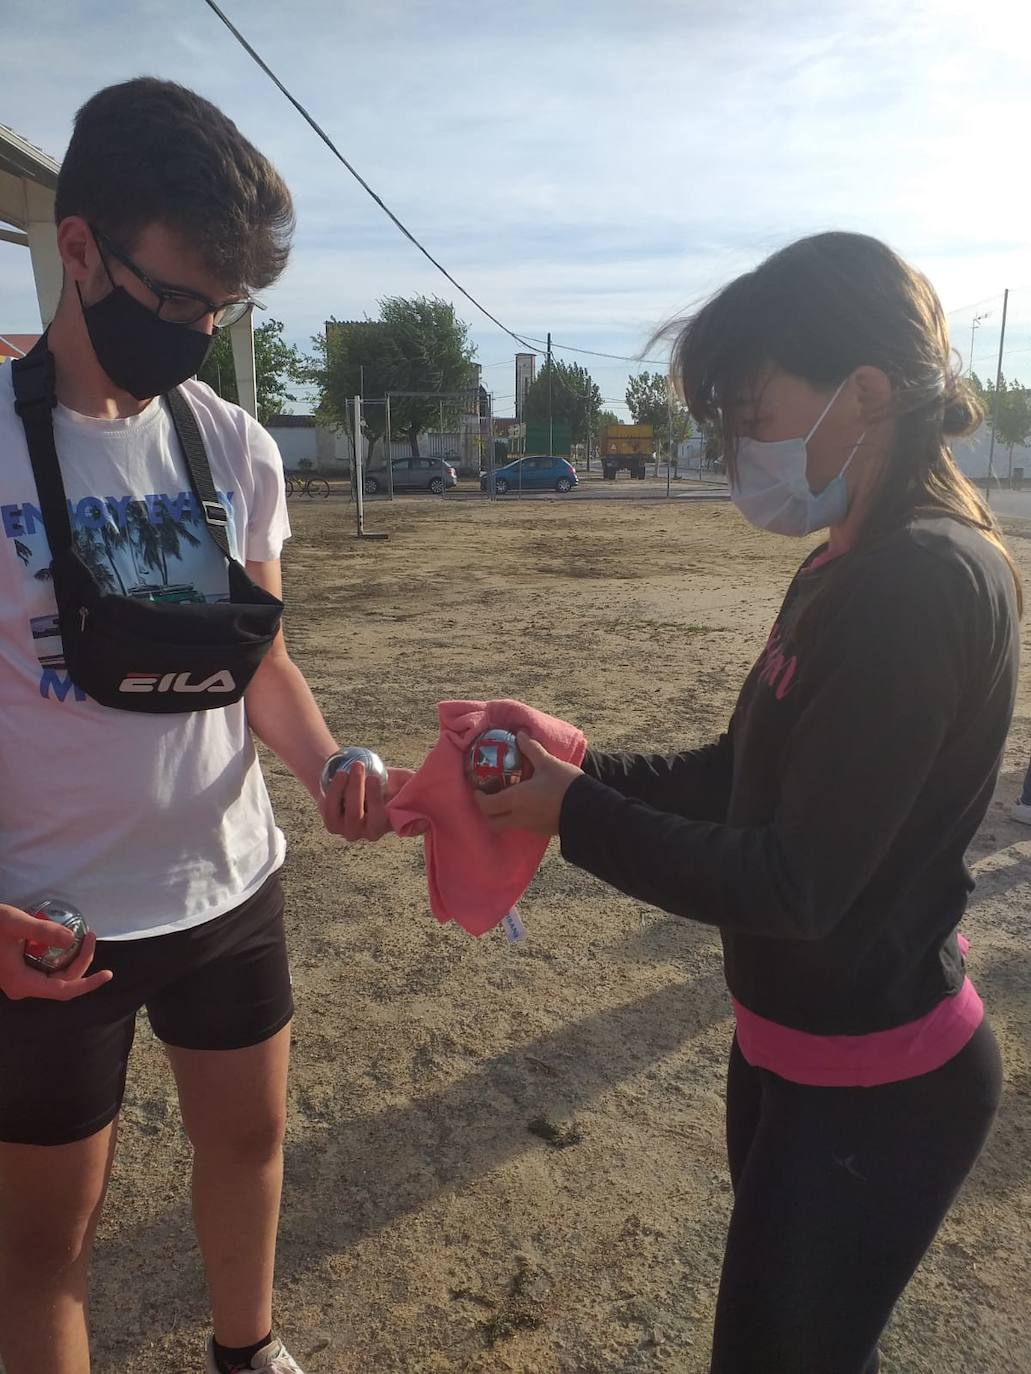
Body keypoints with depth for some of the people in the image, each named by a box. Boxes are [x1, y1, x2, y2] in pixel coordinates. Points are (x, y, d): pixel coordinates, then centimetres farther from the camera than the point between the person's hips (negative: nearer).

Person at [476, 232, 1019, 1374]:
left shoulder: (924, 588, -25)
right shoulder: (848, 568, 5)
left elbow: (793, 885, -26)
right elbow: (743, 773, 8)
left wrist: (575, 814, -18)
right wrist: (589, 769, -4)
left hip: (870, 1092, -8)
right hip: (798, 1046, 9)